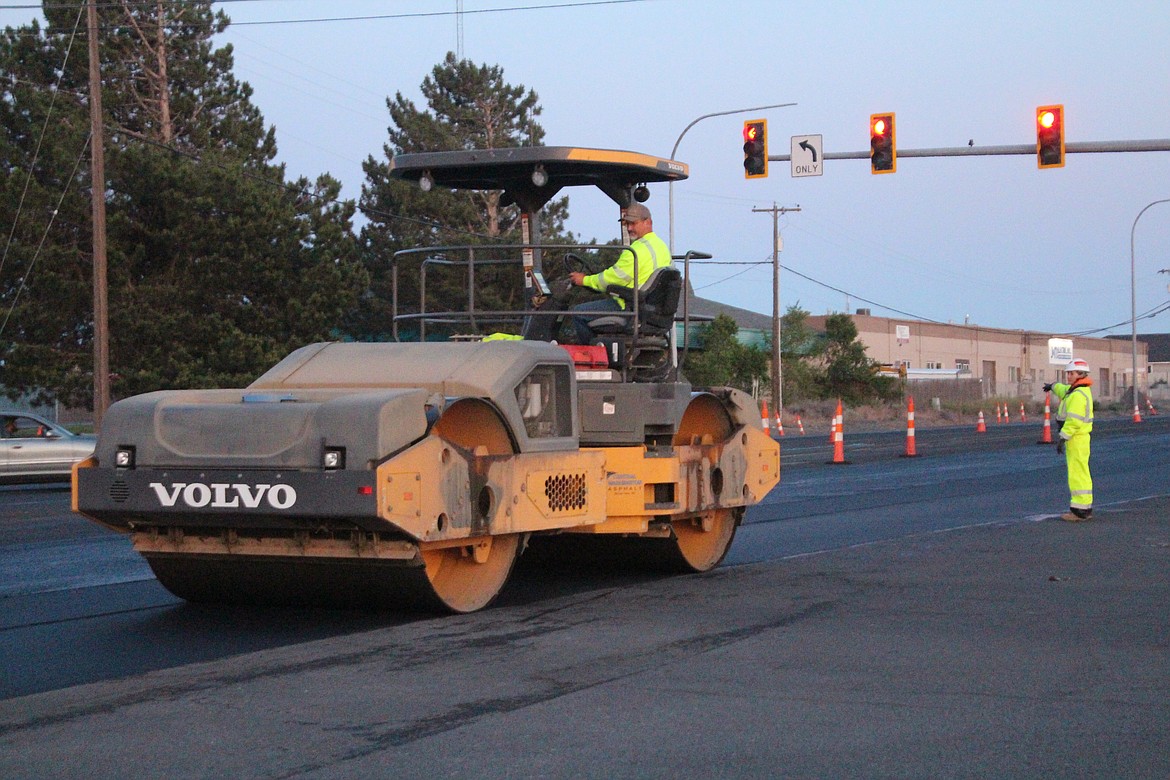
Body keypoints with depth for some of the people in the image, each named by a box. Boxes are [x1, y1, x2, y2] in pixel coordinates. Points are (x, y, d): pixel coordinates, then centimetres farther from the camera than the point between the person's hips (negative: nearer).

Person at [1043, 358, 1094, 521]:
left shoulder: (1078, 395, -18)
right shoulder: (1076, 390, 14)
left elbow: (1073, 420, -25)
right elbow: (1065, 391, 39)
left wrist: (1063, 438, -25)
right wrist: (1054, 386, 56)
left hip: (1076, 439, -11)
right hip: (1078, 438, 11)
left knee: (1077, 474, -10)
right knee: (1081, 473, 13)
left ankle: (1079, 510, -10)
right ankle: (1085, 509, 18)